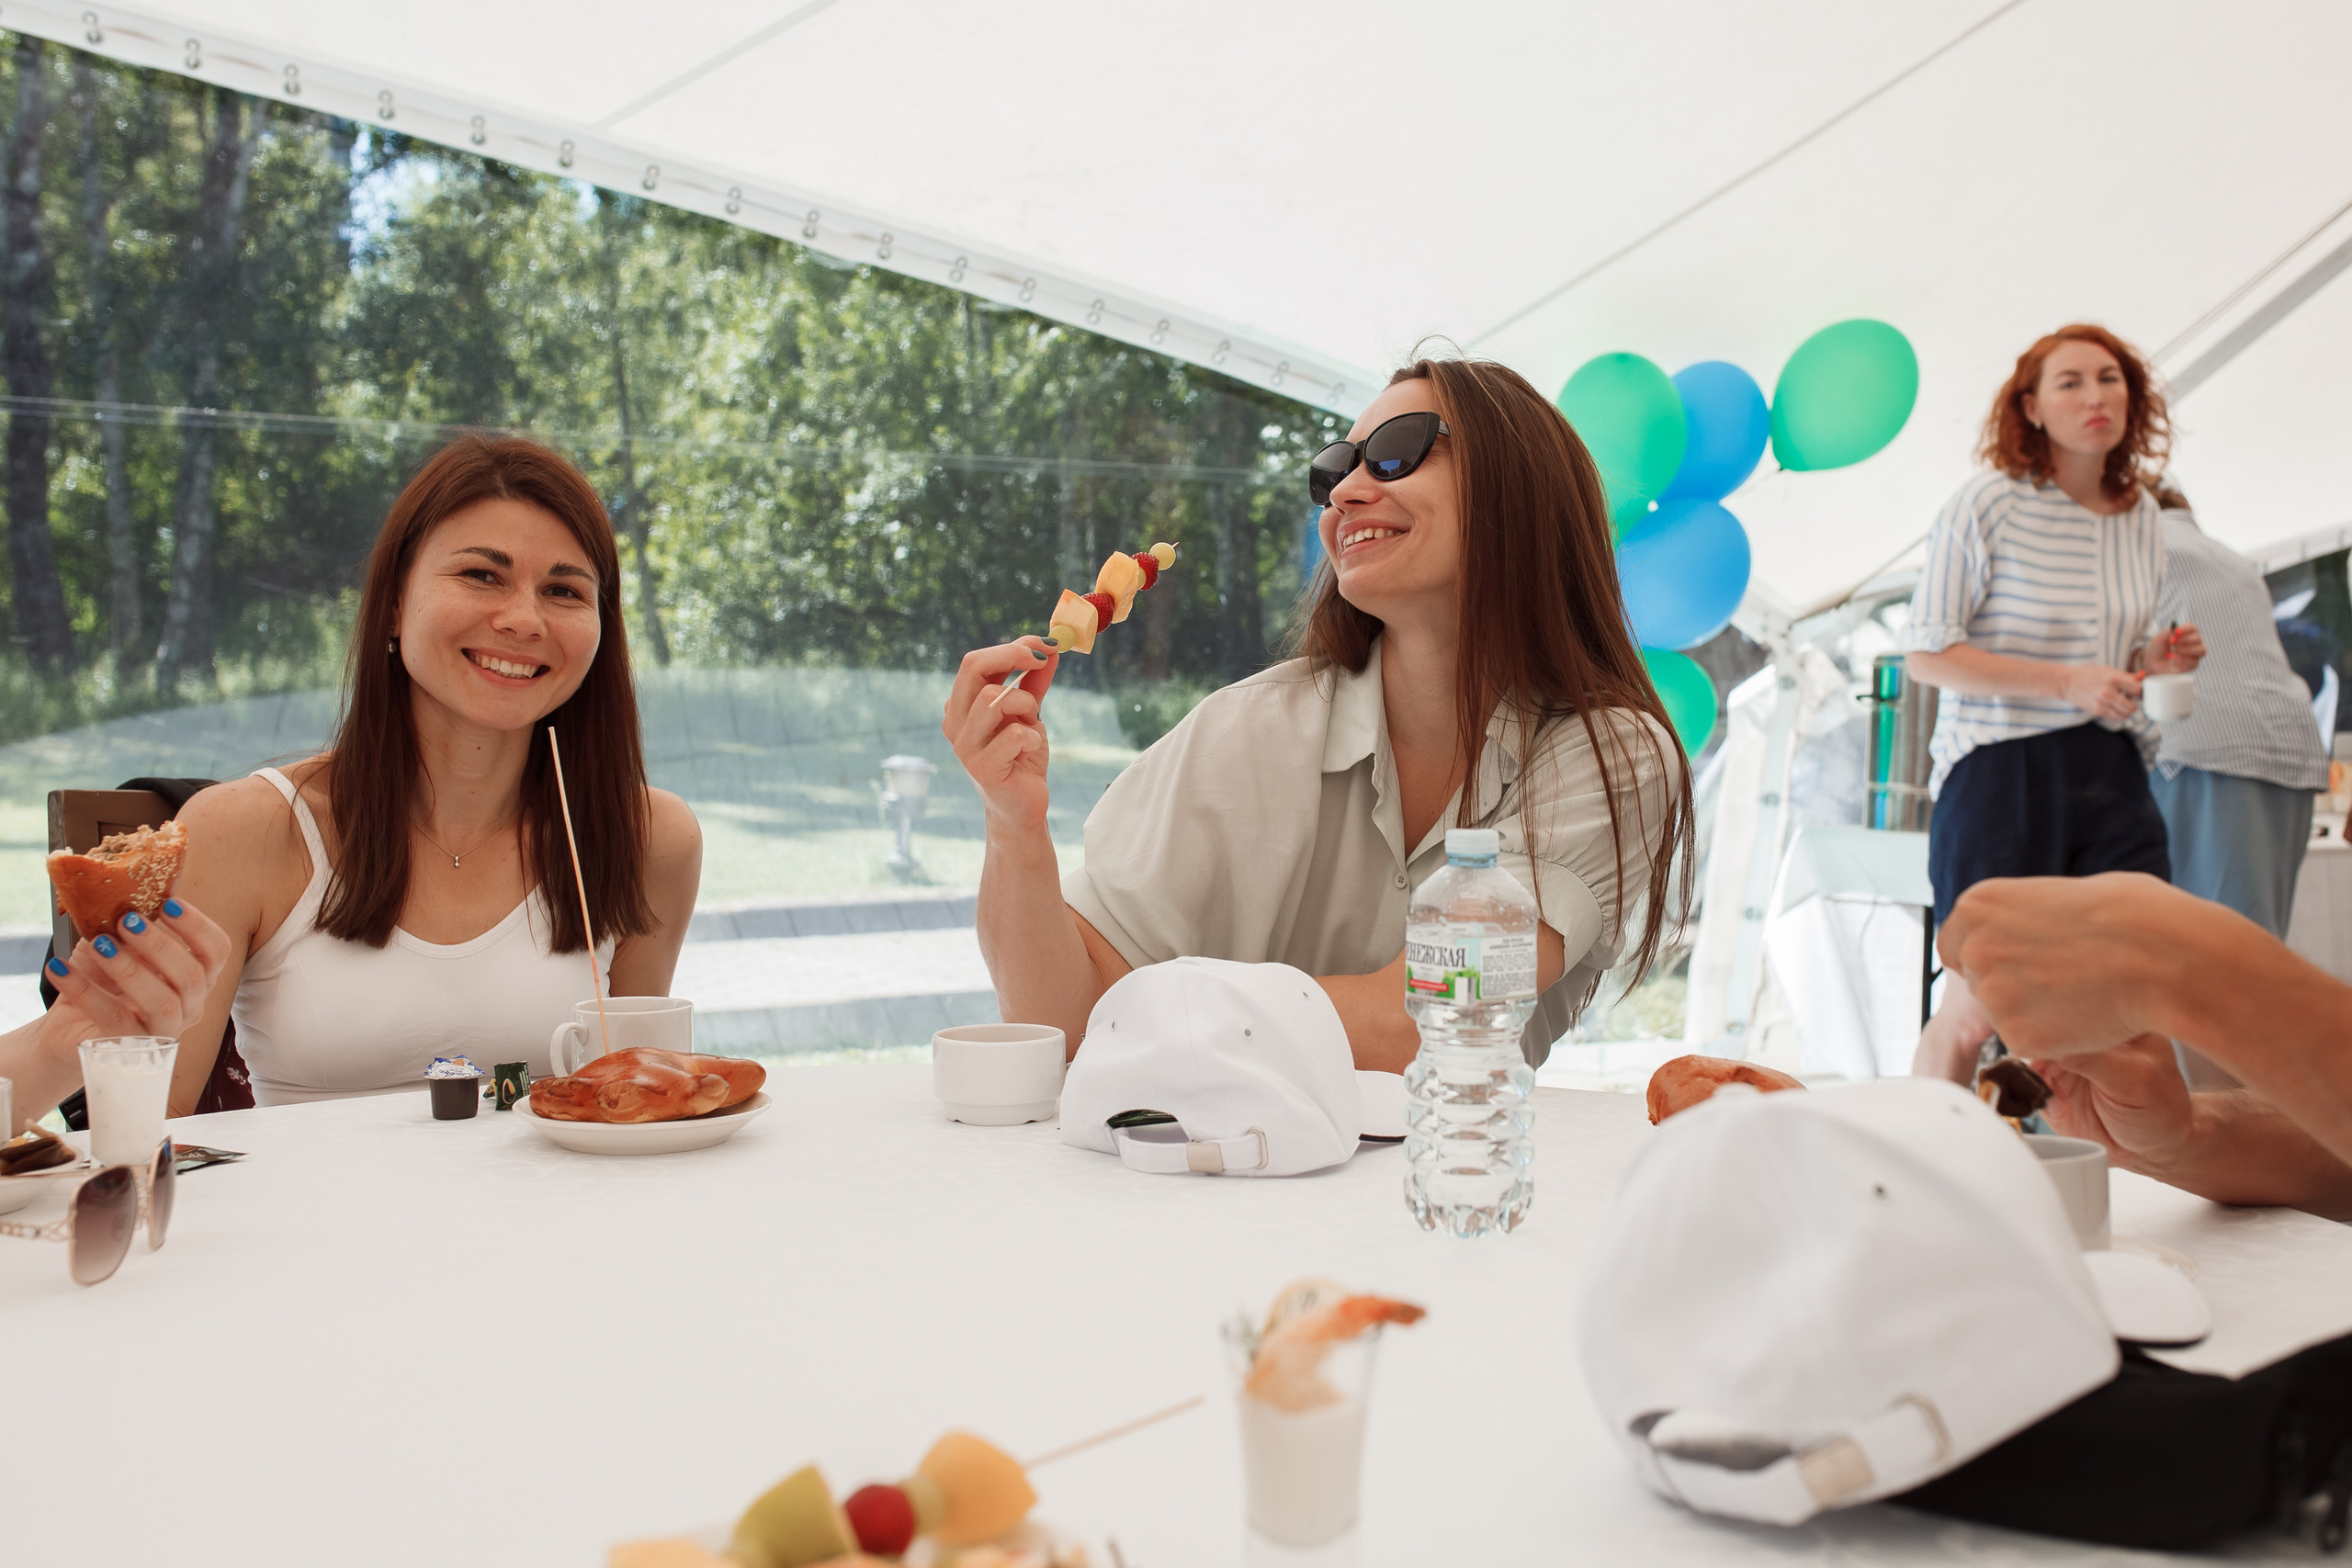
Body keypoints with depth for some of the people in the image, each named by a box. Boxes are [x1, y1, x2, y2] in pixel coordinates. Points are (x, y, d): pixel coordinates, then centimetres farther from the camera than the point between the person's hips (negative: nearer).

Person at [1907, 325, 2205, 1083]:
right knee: (1976, 1008, 1)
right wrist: (2067, 684, -19)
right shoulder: (1990, 503, -9)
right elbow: (1926, 653, -12)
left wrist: (2152, 661, -1)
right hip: (2003, 771, -6)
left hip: (2111, 772, 6)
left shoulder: (2143, 515, 11)